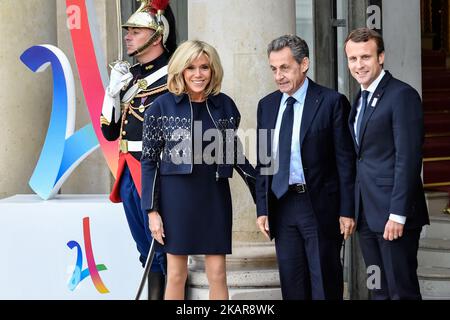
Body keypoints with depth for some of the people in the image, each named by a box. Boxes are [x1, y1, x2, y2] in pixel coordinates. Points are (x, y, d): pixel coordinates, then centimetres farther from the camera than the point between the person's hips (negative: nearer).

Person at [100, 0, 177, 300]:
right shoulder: (127, 75, 13)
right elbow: (110, 131, 12)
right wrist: (113, 91, 0)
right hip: (128, 172, 7)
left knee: (163, 249, -3)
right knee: (147, 252, 14)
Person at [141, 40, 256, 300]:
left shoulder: (225, 105, 3)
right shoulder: (161, 107, -3)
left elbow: (234, 153, 14)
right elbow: (149, 161, -2)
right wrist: (152, 211, -6)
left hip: (215, 195, 2)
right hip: (177, 195, -2)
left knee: (218, 274, 2)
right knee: (177, 274, 4)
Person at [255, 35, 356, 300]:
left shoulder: (332, 102, -6)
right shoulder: (267, 105, 10)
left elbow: (345, 160, -6)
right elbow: (263, 161, 13)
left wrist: (347, 210, -9)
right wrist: (263, 208, 8)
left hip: (320, 206, -5)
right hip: (281, 206, 5)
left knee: (325, 286, 2)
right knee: (292, 285, 9)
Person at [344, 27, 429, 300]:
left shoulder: (402, 95, -10)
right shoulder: (361, 99, 17)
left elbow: (408, 158, -16)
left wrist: (398, 214, -20)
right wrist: (354, 210, 10)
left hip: (394, 215, -8)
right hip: (367, 215, 8)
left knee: (403, 290, -4)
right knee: (379, 290, 11)